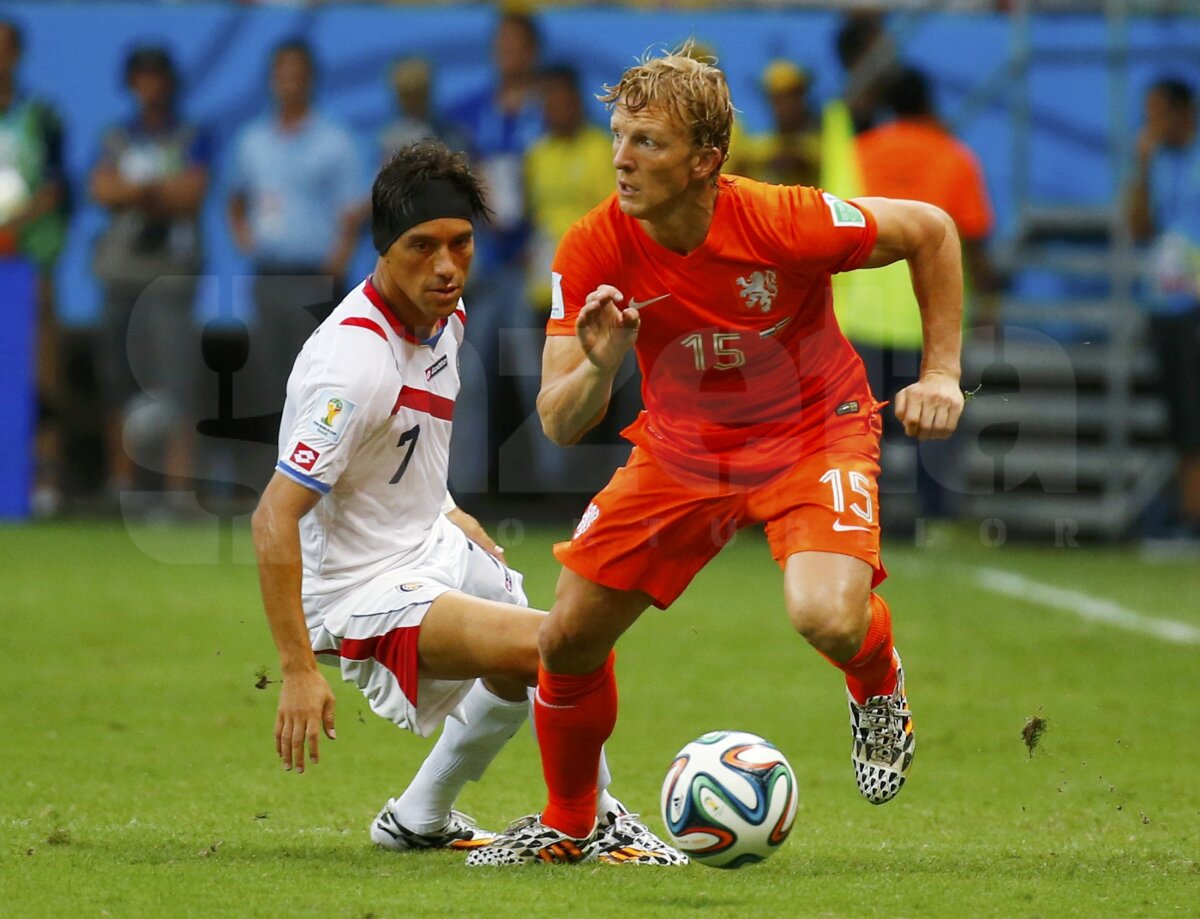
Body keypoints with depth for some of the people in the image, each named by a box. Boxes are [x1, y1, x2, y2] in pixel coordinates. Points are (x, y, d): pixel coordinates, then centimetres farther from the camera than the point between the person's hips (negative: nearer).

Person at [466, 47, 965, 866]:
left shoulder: (782, 222, -28)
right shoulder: (593, 253, -20)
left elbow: (932, 230, -10)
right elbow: (558, 424, -18)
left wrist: (942, 375, -11)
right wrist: (600, 369, -40)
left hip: (813, 430, -4)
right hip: (681, 450, 4)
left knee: (827, 618, -31)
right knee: (567, 641, -1)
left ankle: (878, 687, 9)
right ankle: (567, 827, 28)